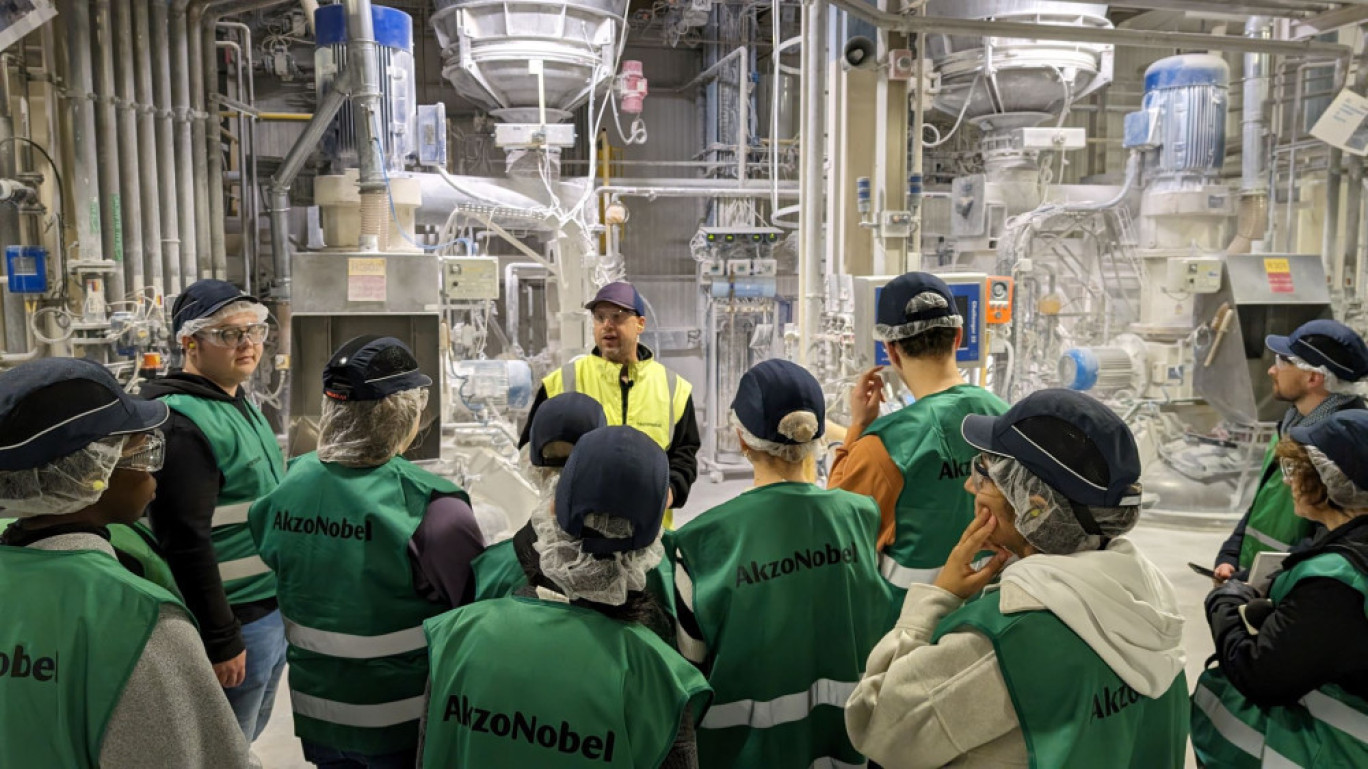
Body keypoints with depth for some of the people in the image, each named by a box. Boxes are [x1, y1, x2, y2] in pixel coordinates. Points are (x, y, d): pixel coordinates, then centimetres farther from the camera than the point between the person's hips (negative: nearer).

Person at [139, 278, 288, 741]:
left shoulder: (239, 404, 9)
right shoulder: (184, 422, -20)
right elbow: (186, 544, -23)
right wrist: (221, 641, -20)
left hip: (272, 612, 9)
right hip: (236, 622, -9)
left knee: (249, 736, 23)